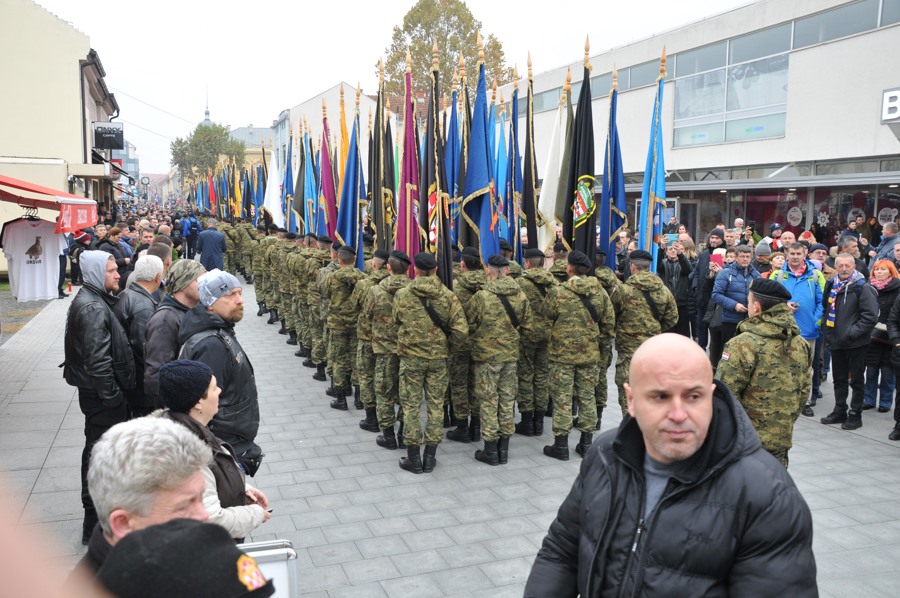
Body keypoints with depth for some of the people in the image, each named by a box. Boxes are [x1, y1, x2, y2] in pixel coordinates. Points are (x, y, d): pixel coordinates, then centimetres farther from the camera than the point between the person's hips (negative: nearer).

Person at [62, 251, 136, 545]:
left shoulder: (93, 300, 11)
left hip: (96, 391, 11)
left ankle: (97, 511, 38)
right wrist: (112, 396, -19)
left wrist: (114, 392, 19)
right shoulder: (93, 308, -22)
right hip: (100, 394, -11)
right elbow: (98, 361, -27)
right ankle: (96, 525, 11)